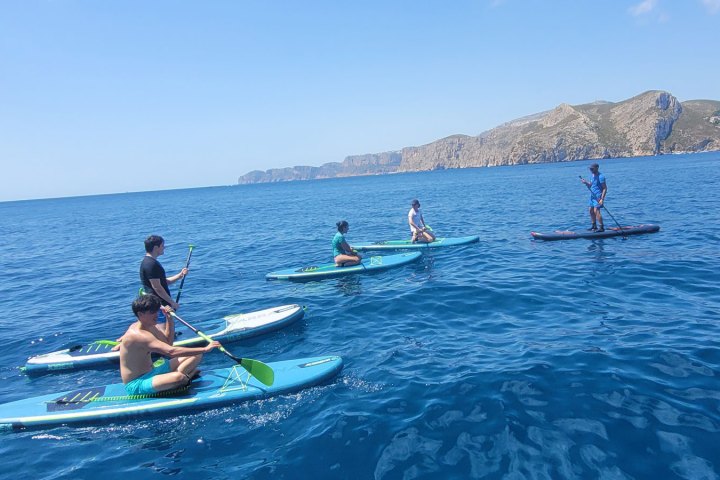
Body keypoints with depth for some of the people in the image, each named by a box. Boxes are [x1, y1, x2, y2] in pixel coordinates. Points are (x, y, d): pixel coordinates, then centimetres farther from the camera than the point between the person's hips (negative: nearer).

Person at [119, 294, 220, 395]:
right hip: (136, 384, -10)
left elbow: (168, 342, 17)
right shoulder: (137, 335, -26)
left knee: (195, 355, 5)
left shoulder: (149, 326, 5)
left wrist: (169, 318, 2)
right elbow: (170, 351, -35)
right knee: (179, 378, -38)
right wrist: (205, 349, -34)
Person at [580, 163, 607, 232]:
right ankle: (594, 226, 24)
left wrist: (602, 199, -23)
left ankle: (601, 227, -11)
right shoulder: (593, 176, 13)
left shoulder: (600, 177, -15)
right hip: (593, 196, 9)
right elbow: (590, 186, 18)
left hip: (598, 197, -9)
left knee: (596, 211, -15)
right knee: (591, 211, 13)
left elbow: (605, 188, -16)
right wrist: (586, 182, -3)